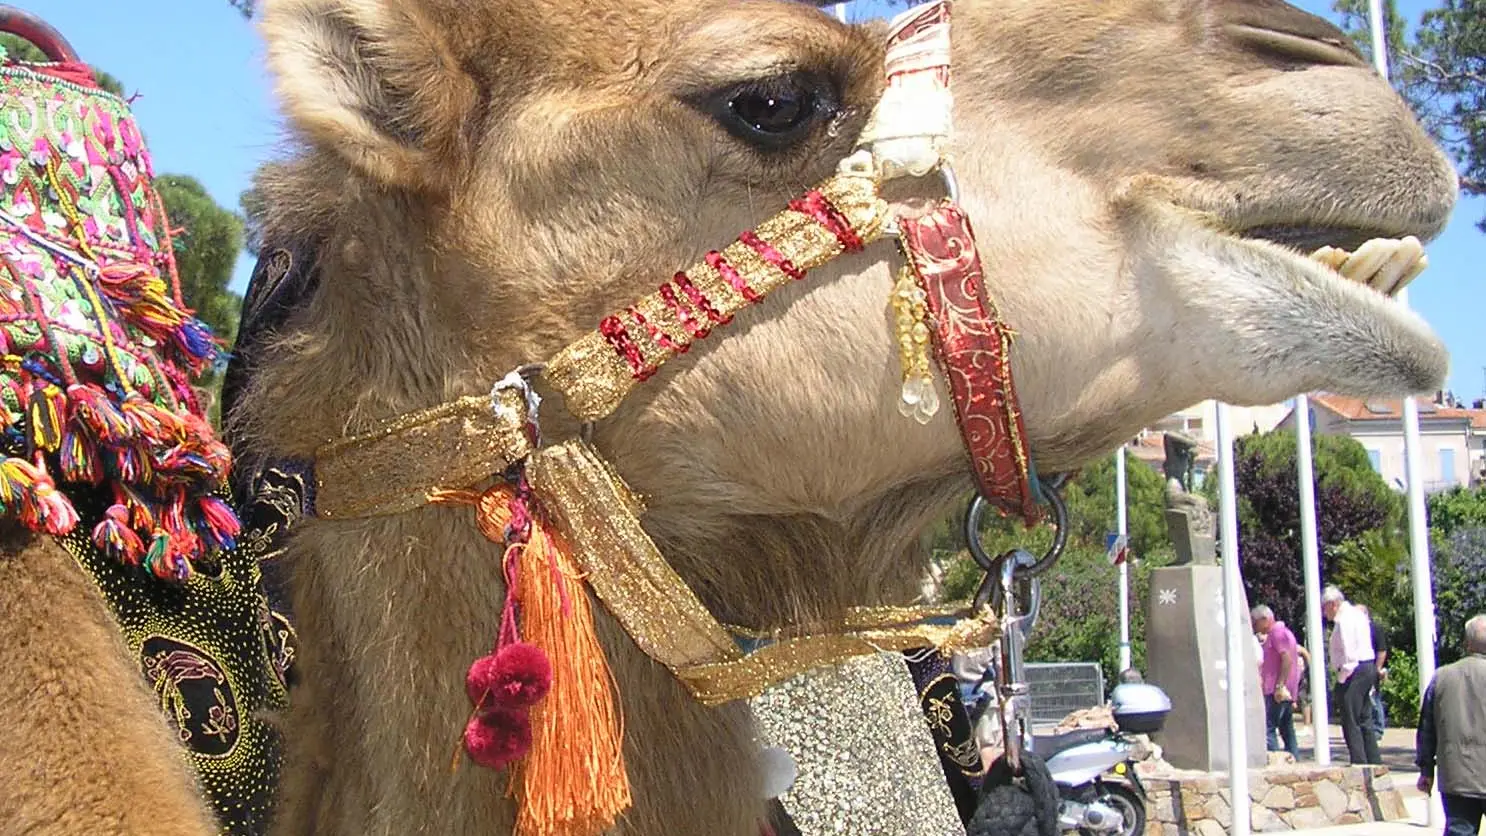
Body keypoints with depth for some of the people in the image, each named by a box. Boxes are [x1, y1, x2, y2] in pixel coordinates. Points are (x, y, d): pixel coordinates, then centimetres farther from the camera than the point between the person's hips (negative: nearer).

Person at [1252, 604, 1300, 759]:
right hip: (1287, 692, 11)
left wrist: (1280, 686, -24)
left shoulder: (1277, 632, -9)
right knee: (1287, 730, 12)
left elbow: (1287, 659, -20)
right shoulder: (1282, 632, 23)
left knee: (1267, 729, -13)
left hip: (1278, 692, -11)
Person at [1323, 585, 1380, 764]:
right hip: (1368, 668, 10)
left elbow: (1348, 652, -20)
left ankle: (1360, 764, -7)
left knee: (1351, 723, -7)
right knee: (1364, 721, 14)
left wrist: (1342, 677, -14)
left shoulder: (1345, 619, -13)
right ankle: (1374, 762, 18)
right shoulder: (1356, 614, 18)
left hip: (1354, 671, -10)